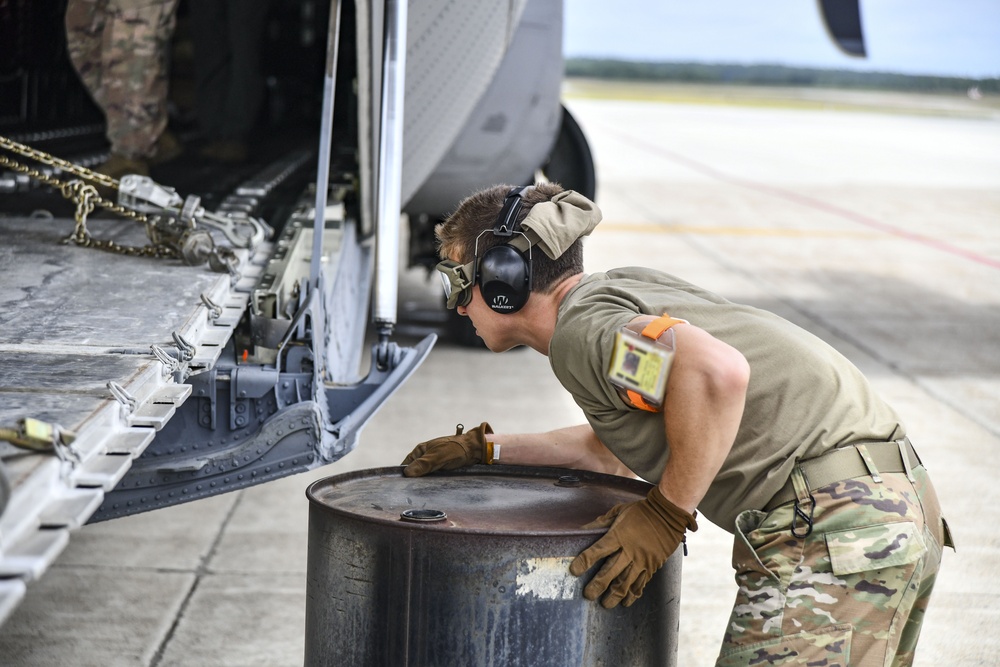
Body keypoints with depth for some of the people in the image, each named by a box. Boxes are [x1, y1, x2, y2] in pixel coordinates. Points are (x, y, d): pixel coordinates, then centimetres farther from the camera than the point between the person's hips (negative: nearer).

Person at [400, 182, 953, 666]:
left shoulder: (580, 329, -11)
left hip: (830, 527, -10)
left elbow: (718, 370, -30)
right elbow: (620, 448, 34)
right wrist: (485, 449, 34)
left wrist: (666, 515, -17)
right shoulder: (624, 288, 20)